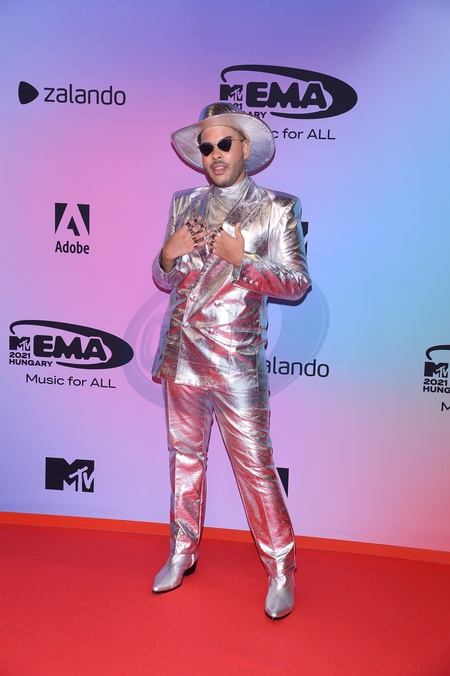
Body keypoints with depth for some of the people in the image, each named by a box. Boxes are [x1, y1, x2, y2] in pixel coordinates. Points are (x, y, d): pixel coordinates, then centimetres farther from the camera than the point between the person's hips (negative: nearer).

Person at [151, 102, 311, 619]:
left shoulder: (276, 209, -1)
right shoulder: (185, 204, 11)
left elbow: (298, 284, -4)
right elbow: (164, 280, 16)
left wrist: (242, 258, -17)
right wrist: (168, 254, -6)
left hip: (237, 363, -4)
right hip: (181, 357, 4)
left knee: (254, 465, 0)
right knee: (185, 457, 15)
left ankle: (280, 570, 18)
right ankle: (182, 553, 32)